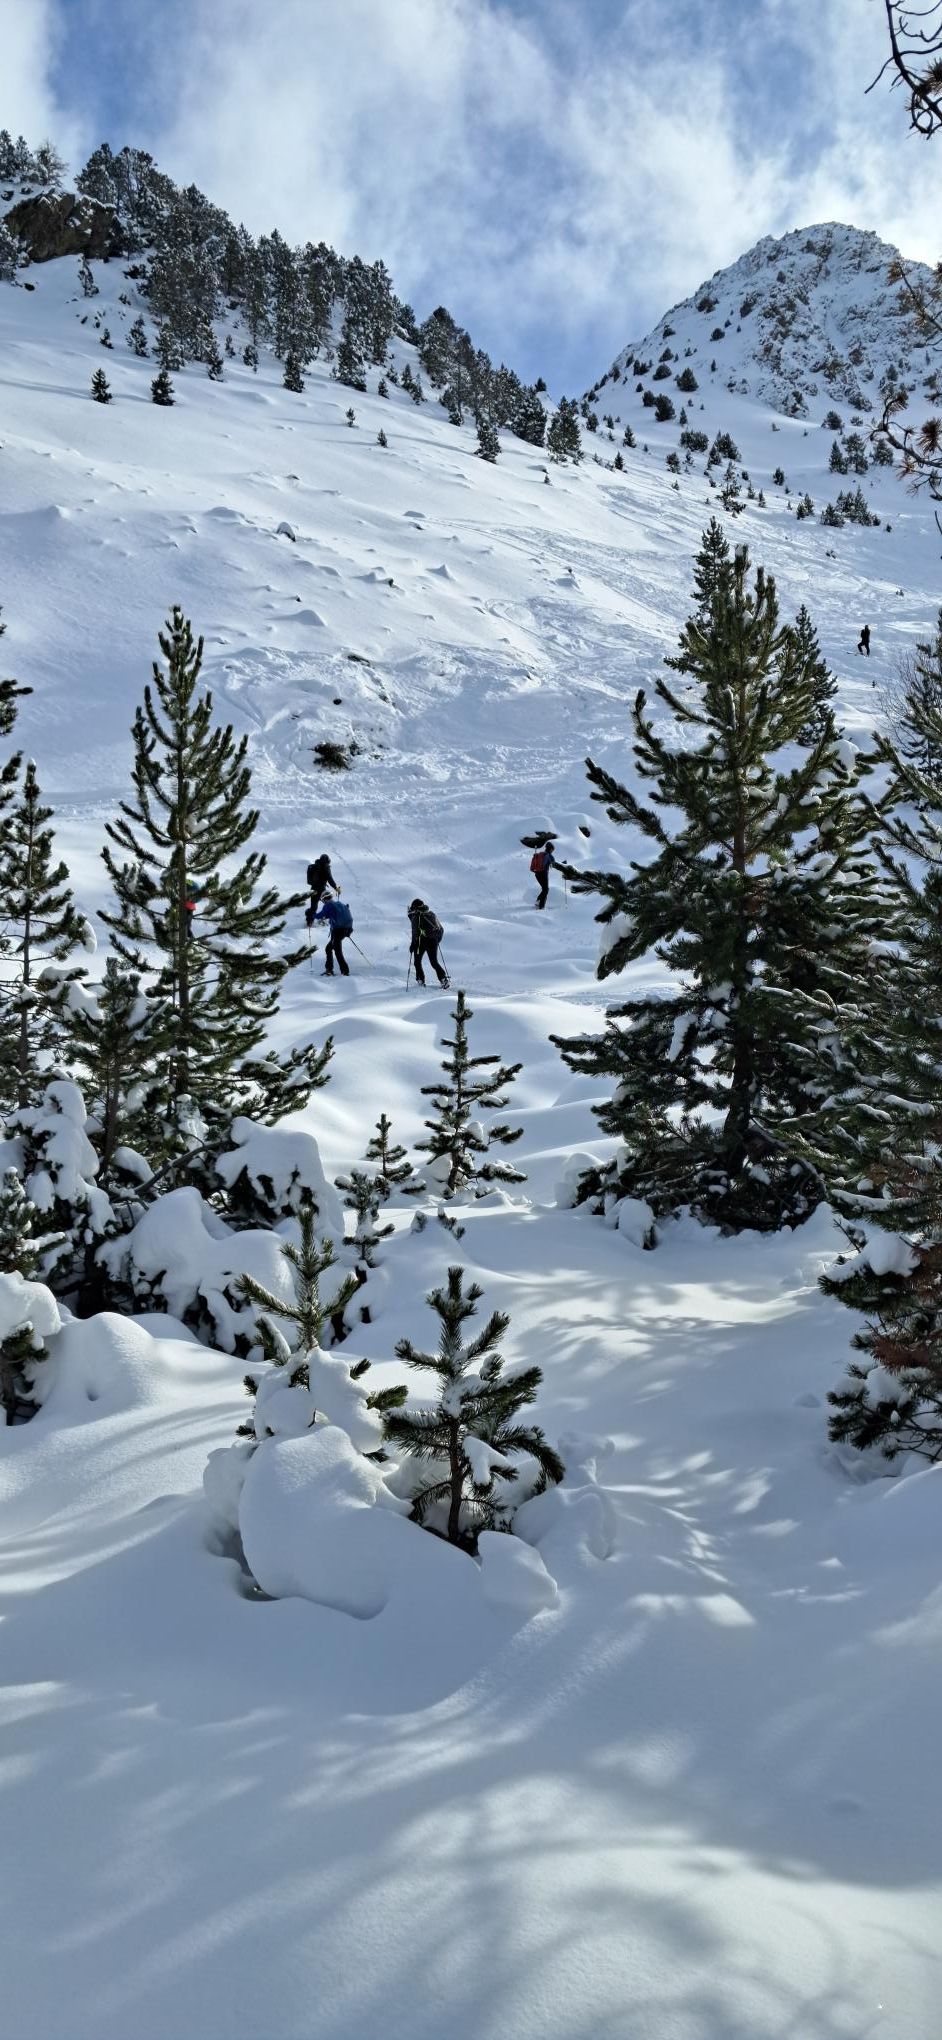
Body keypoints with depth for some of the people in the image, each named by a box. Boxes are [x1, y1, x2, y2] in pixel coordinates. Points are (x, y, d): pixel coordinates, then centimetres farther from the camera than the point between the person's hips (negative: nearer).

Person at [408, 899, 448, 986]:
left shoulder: (416, 917, -7)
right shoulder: (432, 914, 10)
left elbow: (415, 932, -16)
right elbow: (441, 929, 14)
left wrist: (413, 944, -11)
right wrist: (437, 940, 25)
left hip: (421, 942, -5)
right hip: (433, 941, 5)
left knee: (417, 962, 13)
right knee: (434, 962, 10)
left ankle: (420, 980, 8)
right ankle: (443, 978, -3)